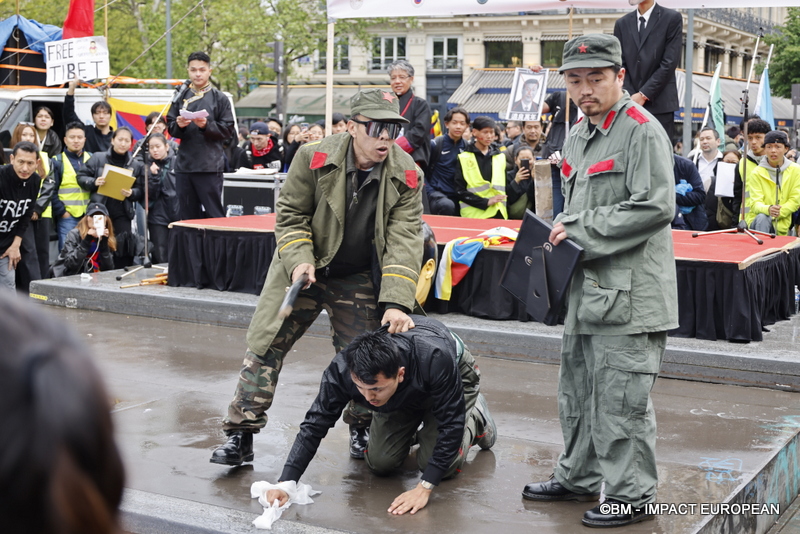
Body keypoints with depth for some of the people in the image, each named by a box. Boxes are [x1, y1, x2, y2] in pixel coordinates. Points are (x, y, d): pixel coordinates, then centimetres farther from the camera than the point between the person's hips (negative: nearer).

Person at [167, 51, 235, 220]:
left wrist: (206, 125, -16)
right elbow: (170, 128, 11)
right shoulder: (181, 97, 11)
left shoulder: (219, 98, 3)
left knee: (213, 214, -2)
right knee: (188, 214, 9)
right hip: (184, 166, 4)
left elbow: (228, 130, -2)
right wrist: (179, 125, -11)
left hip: (210, 166, -4)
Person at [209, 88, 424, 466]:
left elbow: (404, 239, -19)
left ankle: (361, 428, 30)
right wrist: (299, 260, -23)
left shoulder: (407, 176, -15)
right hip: (303, 269, 0)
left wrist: (396, 303, -29)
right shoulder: (314, 158, -18)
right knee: (265, 344, -3)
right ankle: (241, 435, 7)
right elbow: (290, 214, -7)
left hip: (358, 280, 1)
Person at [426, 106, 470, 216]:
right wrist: (428, 190, -10)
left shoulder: (467, 147, 8)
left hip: (459, 196, 5)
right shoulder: (435, 144, -4)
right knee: (447, 206, -35)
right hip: (437, 193, -5)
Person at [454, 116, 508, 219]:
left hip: (499, 214, 4)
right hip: (474, 214, -4)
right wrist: (486, 202, -12)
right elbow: (460, 191, -3)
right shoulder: (464, 158, 2)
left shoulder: (500, 157, 16)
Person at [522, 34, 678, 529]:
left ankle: (632, 496, 11)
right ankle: (579, 477, 34)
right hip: (588, 288, 10)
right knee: (578, 390, 19)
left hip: (629, 293, -9)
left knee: (621, 399, -3)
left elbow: (656, 207, -20)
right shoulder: (580, 135, 17)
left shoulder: (642, 131, -12)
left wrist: (582, 233, -16)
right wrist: (564, 229, 6)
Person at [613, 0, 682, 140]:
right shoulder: (622, 23, 13)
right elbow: (620, 64, 8)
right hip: (630, 104, 3)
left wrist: (643, 95, -11)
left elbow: (669, 63, -6)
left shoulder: (672, 18, 1)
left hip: (659, 104, -3)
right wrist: (631, 97, -6)